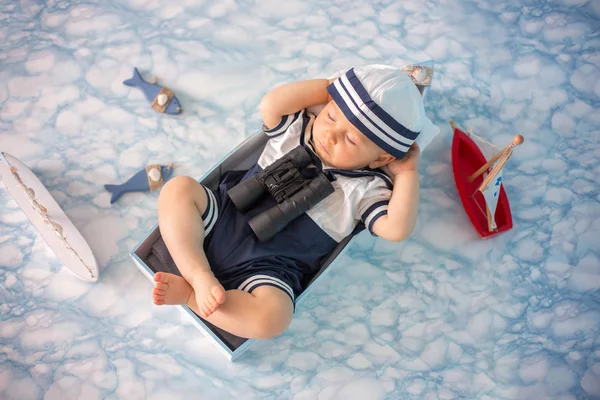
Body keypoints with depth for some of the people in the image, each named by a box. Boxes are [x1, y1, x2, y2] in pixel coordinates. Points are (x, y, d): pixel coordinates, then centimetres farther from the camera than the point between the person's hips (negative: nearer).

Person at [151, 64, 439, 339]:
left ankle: (187, 292, -14)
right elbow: (270, 105, -10)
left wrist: (407, 173, -11)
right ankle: (200, 277, -22)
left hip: (264, 271, -3)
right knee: (179, 188, -19)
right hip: (223, 219, 4)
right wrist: (328, 86, -3)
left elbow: (396, 229, -15)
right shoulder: (297, 128, 7)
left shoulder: (366, 189, -3)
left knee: (273, 318, -32)